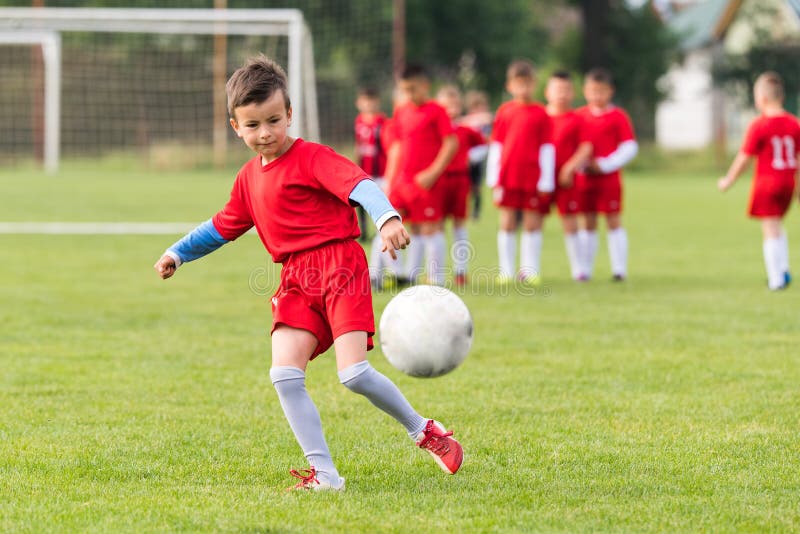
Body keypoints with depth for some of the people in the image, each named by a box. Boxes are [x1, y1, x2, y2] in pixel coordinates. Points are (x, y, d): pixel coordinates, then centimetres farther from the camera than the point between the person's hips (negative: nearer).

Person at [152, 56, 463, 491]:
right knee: (284, 375, -12)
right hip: (296, 280, 7)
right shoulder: (249, 178, 18)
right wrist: (178, 253, 38)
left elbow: (359, 185, -23)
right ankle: (324, 474, -8)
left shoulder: (311, 158, -6)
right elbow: (223, 226, 35)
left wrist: (387, 219, -42)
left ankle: (423, 431, 8)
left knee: (354, 373, -17)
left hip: (338, 264, -7)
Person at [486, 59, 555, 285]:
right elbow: (495, 147, 10)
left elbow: (547, 148, 2)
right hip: (507, 177, 1)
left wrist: (546, 182, -1)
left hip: (533, 179, -1)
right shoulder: (504, 111, 7)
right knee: (507, 223, 2)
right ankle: (506, 271, 7)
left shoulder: (541, 114, 2)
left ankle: (530, 270, 7)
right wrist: (494, 179, 5)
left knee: (532, 224, 0)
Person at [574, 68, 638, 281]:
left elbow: (630, 148, -6)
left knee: (614, 222, -3)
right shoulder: (579, 116, 7)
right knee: (587, 224, 7)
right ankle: (585, 269, 11)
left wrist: (605, 165, -14)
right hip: (584, 177, 3)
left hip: (609, 177, -3)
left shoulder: (618, 117, -4)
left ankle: (619, 269, -1)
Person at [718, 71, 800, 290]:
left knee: (771, 230, -1)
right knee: (777, 226, 23)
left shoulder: (758, 126, -13)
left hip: (766, 182, -5)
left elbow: (744, 157, -9)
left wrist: (728, 181, 4)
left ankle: (776, 279, -1)